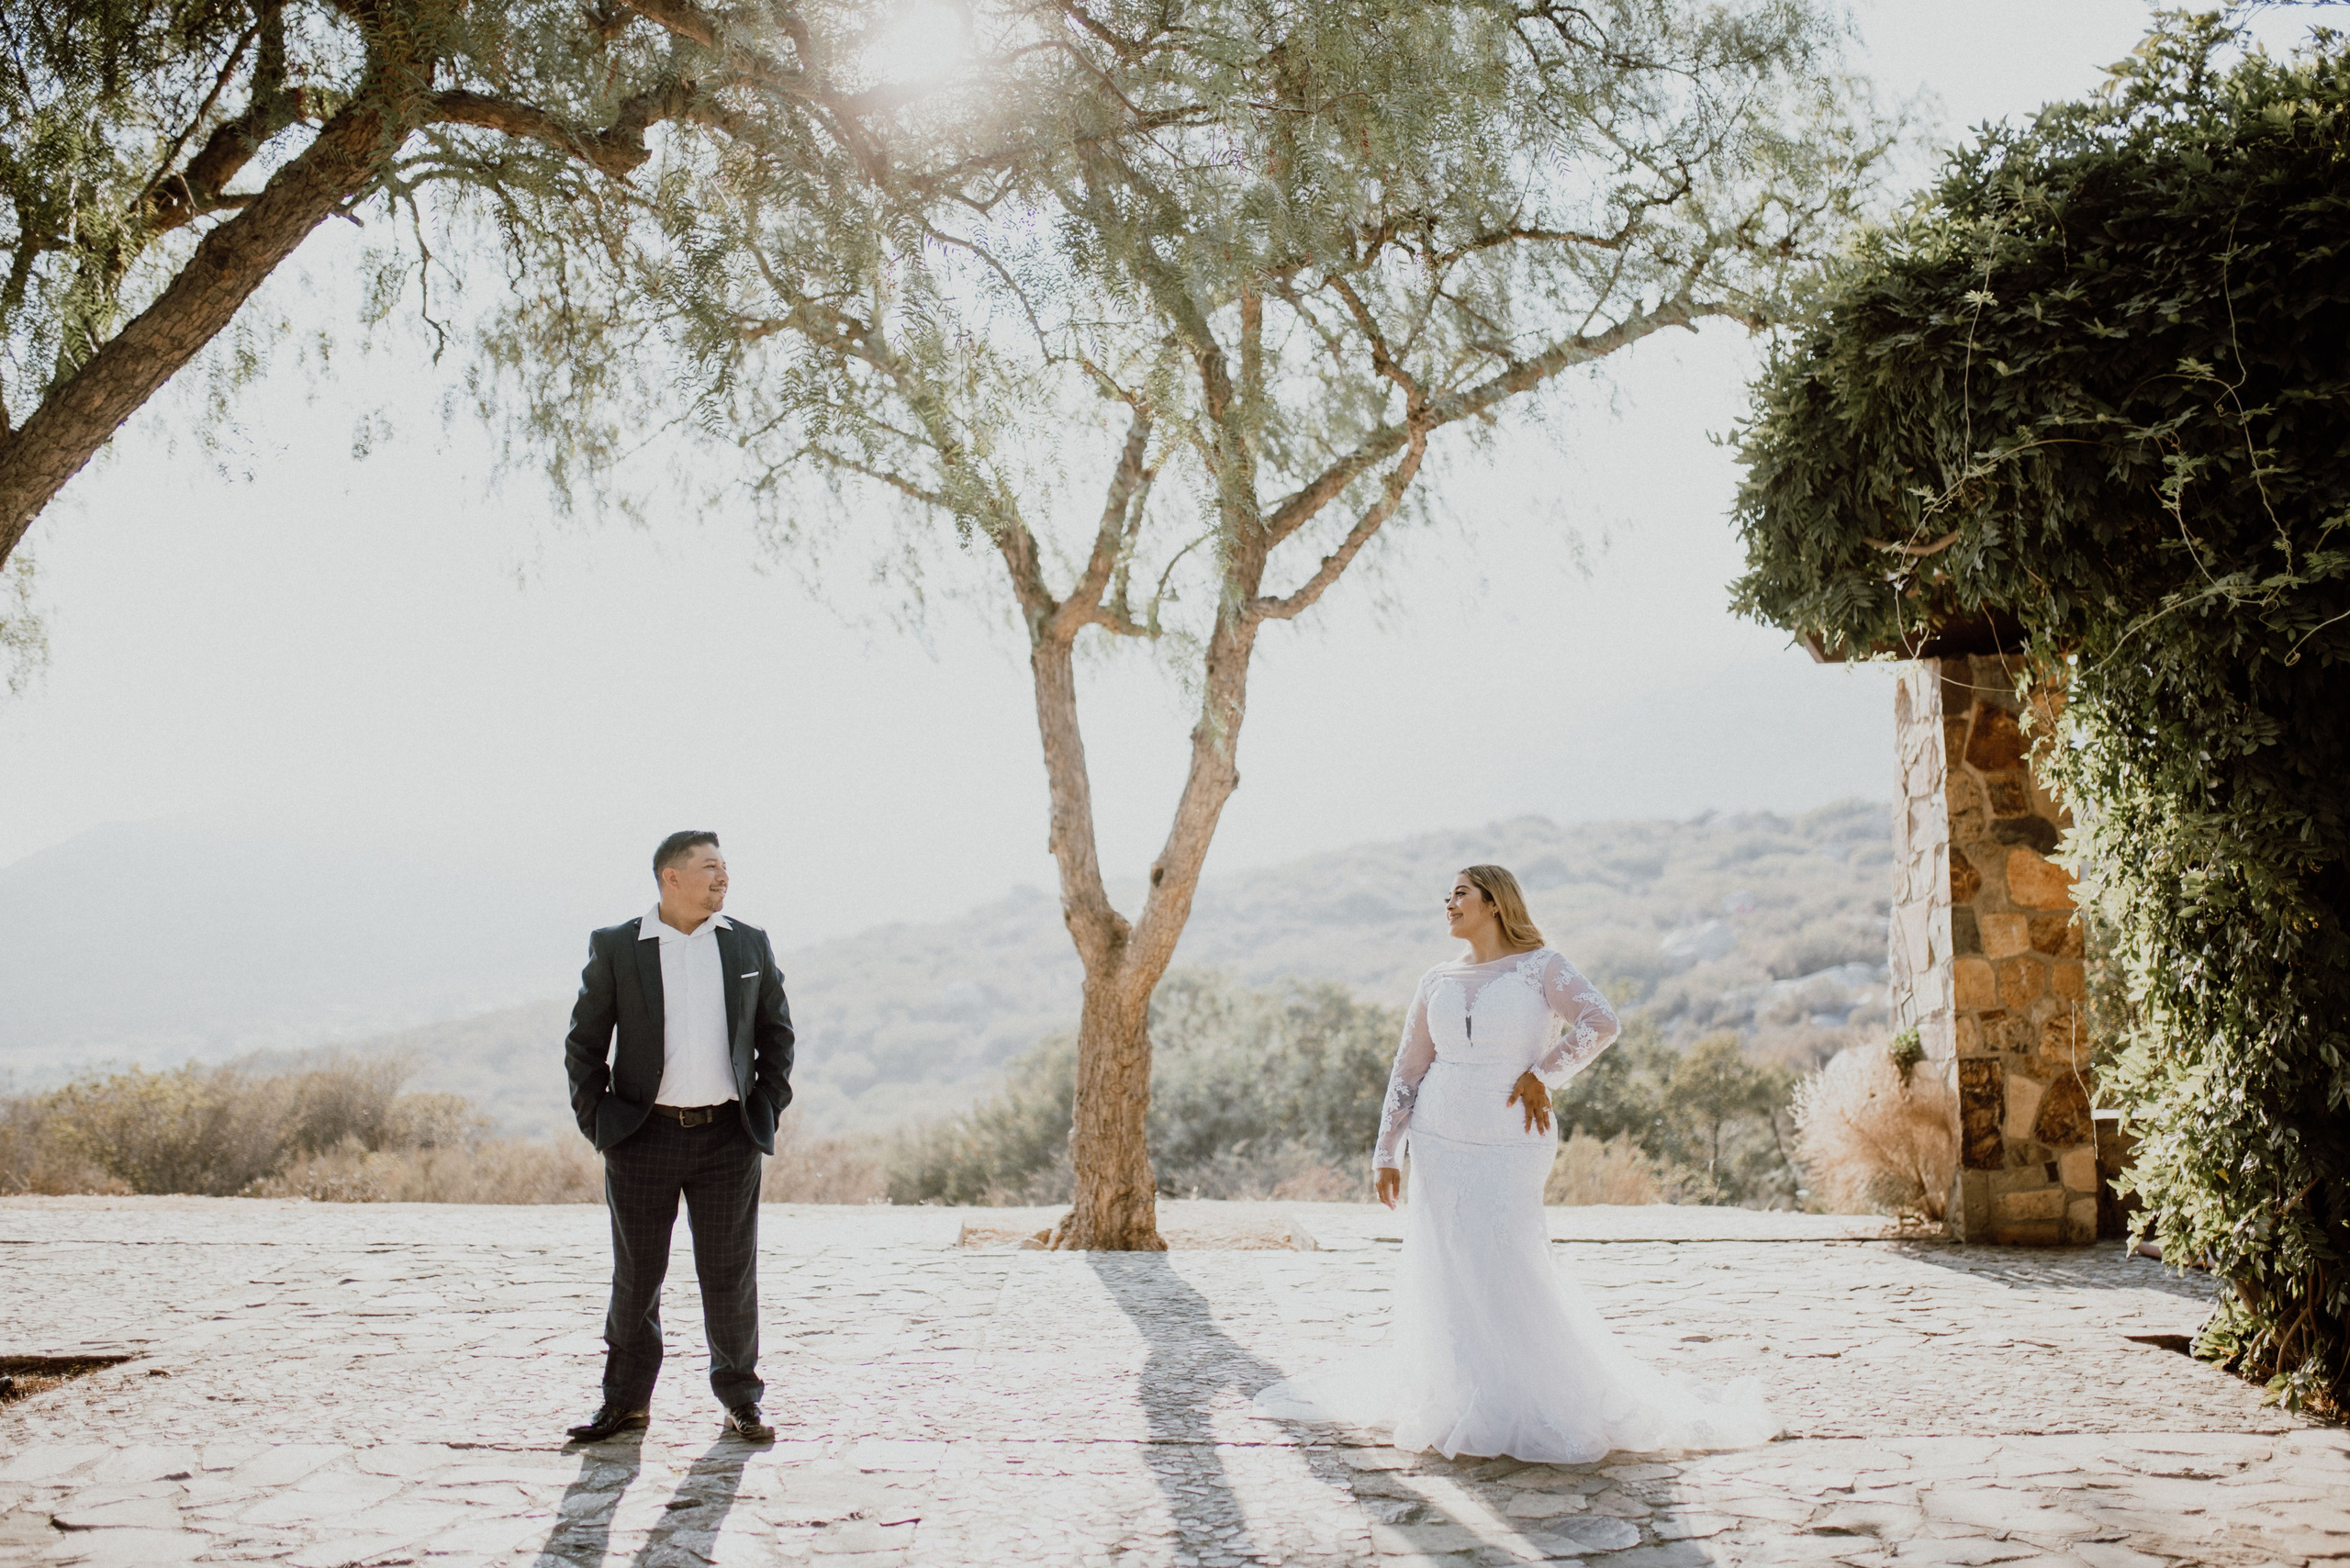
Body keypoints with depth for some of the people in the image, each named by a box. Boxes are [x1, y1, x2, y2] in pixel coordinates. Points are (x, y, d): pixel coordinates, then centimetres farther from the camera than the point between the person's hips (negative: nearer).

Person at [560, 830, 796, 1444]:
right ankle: (627, 1400, 23)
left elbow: (777, 1033, 13)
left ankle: (741, 1399, 18)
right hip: (643, 1138, -1)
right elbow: (584, 1042, 4)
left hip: (728, 1139, 1)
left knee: (731, 1274, 5)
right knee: (635, 1275, 8)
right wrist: (596, 1121, -2)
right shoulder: (614, 948, 1)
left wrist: (767, 1107, 6)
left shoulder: (750, 945, 7)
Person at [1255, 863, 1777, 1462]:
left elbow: (1600, 1021, -15)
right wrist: (1386, 1155, 7)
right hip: (1439, 1143, 4)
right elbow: (1407, 1073, 12)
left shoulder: (1540, 967, -1)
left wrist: (1541, 1075, -13)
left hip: (1511, 1146, -4)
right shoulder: (1435, 982, 11)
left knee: (1508, 1267, -9)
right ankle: (1457, 1399, 17)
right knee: (1446, 1271, 4)